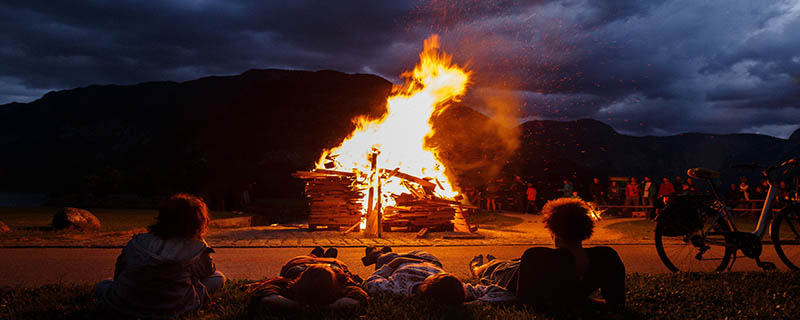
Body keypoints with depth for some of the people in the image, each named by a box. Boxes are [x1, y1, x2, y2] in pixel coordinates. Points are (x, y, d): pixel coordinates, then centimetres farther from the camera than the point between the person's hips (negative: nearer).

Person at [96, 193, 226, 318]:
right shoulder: (197, 247, -10)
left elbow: (120, 266, 12)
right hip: (173, 309, -4)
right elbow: (208, 271, 9)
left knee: (103, 285, 34)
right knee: (218, 278, 12)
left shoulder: (137, 242, -4)